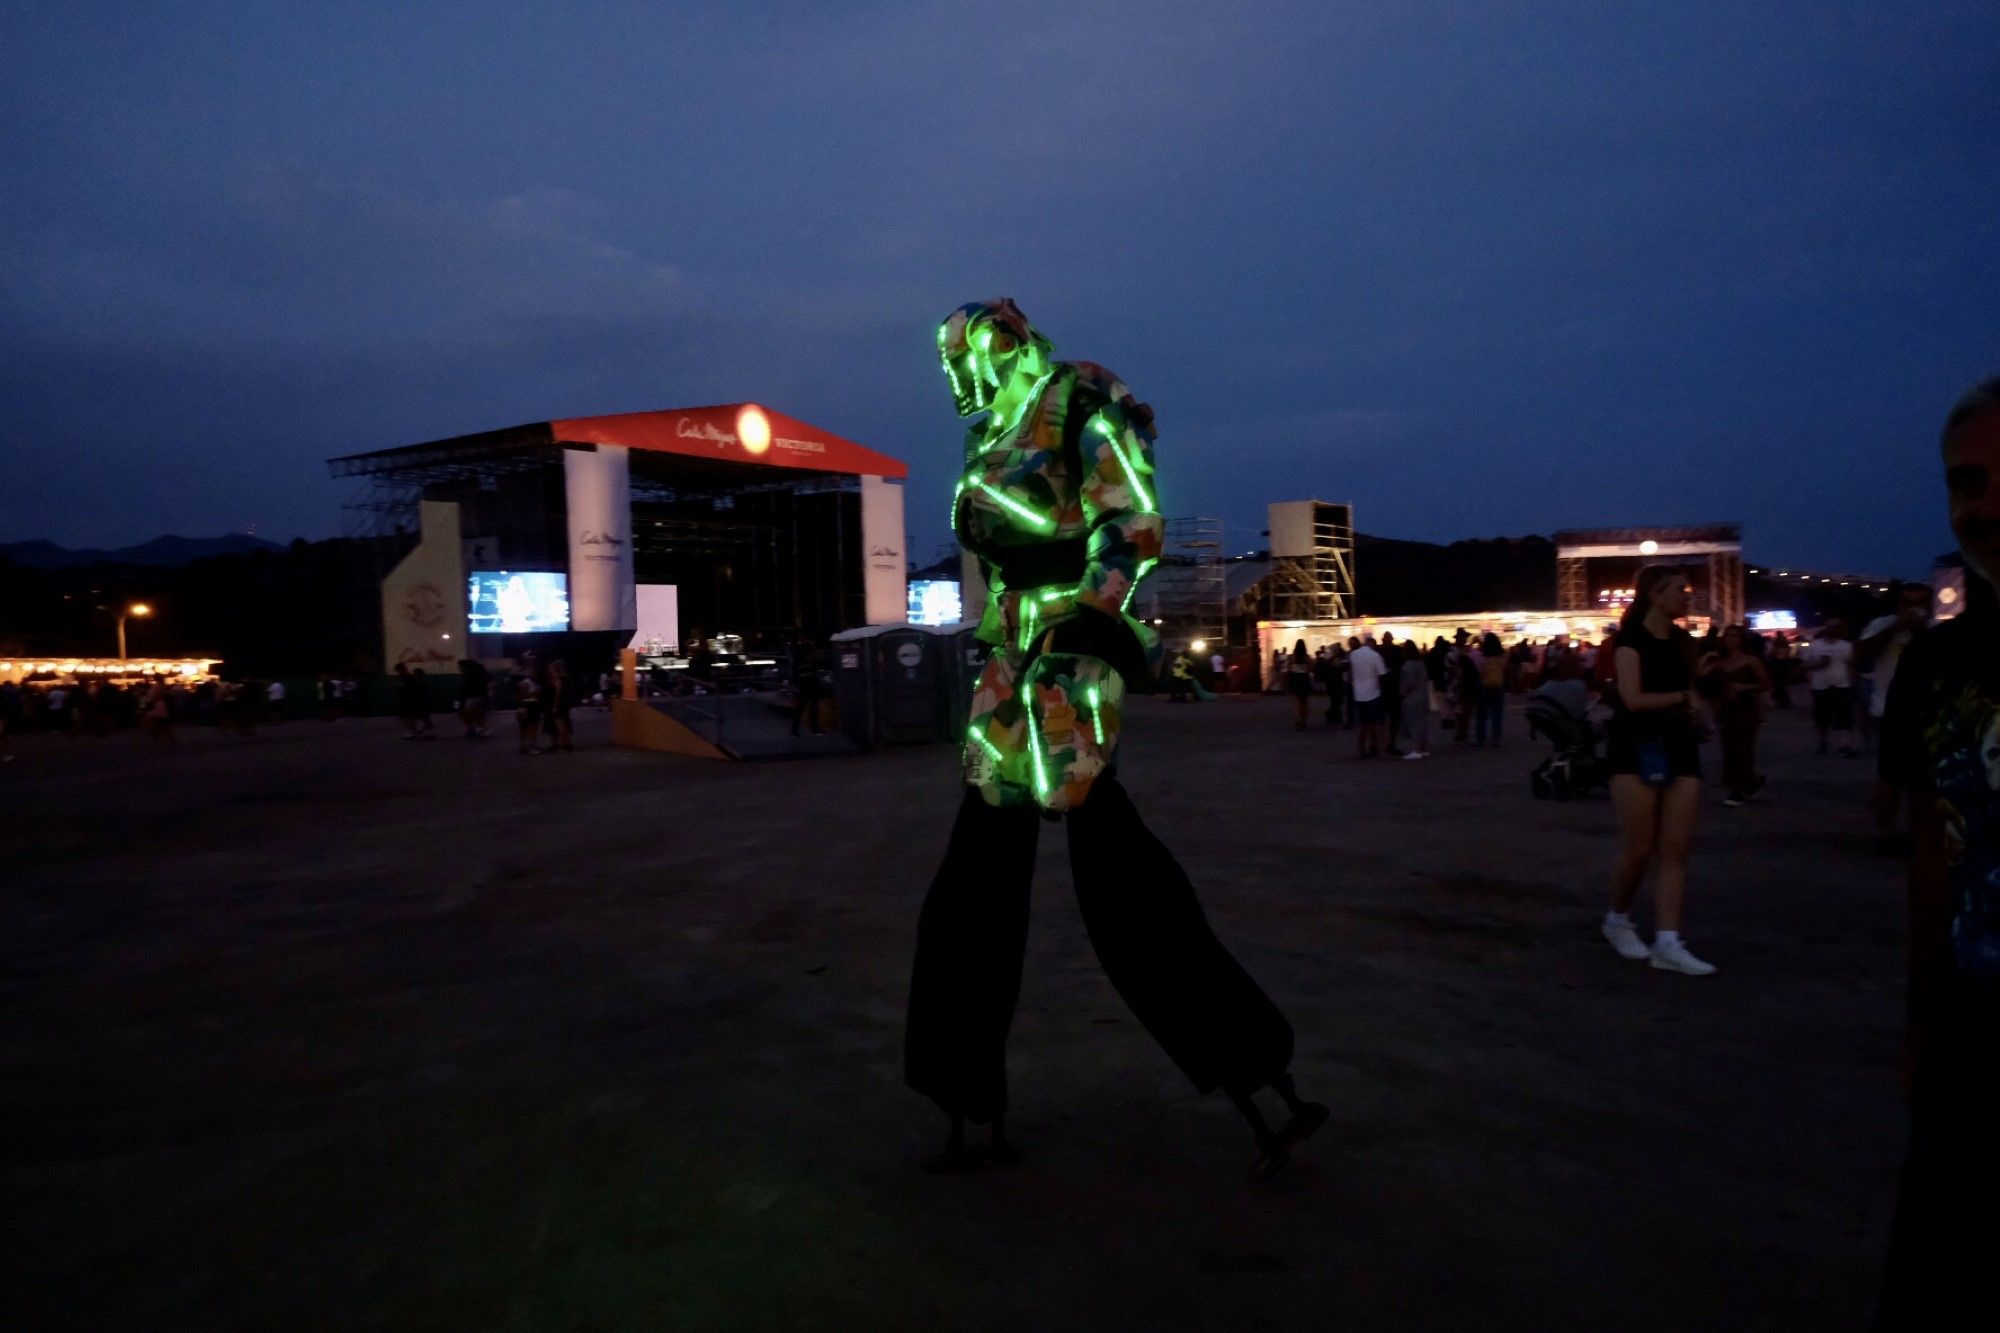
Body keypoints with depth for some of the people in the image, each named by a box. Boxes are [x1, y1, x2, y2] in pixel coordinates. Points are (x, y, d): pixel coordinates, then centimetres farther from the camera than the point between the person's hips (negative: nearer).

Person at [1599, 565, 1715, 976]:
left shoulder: (1682, 641, 14)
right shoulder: (1632, 639, -7)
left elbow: (1691, 696, 18)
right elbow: (1633, 699, -18)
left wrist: (1692, 704, -5)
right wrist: (1680, 697, -5)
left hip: (1680, 748, 6)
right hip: (1637, 749, -6)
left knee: (1675, 851, -1)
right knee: (1639, 849, -4)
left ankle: (1667, 943, -2)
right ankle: (1617, 920, 19)